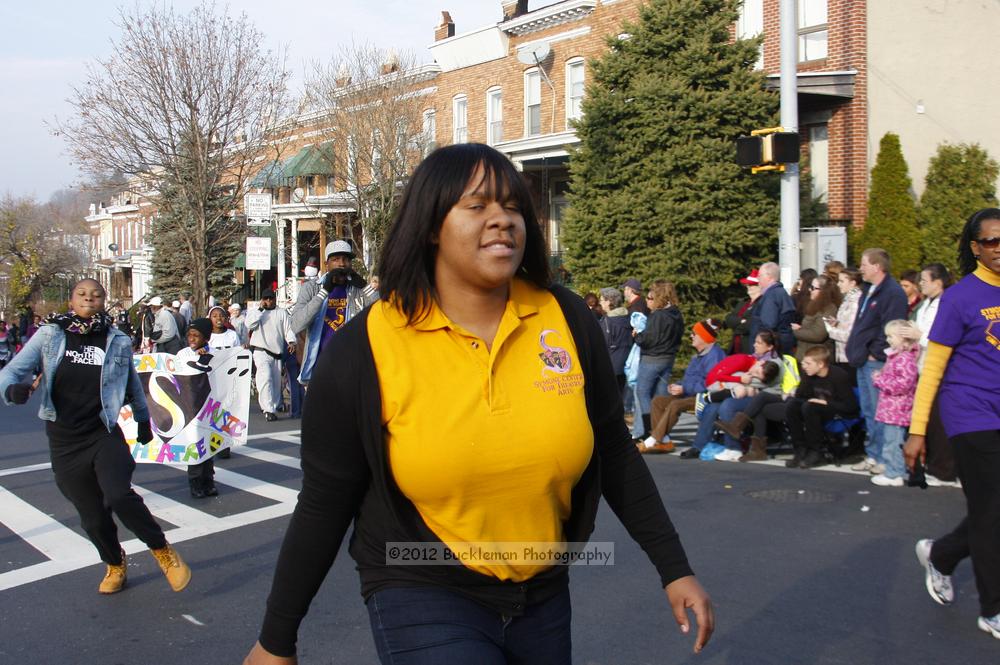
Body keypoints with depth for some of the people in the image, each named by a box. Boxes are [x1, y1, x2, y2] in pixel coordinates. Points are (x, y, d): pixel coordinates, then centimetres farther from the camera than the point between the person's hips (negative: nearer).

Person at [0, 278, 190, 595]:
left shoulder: (118, 341, -1)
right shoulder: (49, 335, -2)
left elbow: (132, 382, 15)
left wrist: (143, 418, 26)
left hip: (106, 434, -1)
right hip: (64, 441, 1)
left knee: (119, 495, -25)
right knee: (92, 517, 8)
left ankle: (163, 551, -1)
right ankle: (115, 565, 39)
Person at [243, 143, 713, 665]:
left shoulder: (568, 321, -7)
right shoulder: (363, 349, -16)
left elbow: (614, 455, 3)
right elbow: (323, 504, -8)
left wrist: (674, 569, 5)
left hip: (544, 597, 4)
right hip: (422, 600, -3)